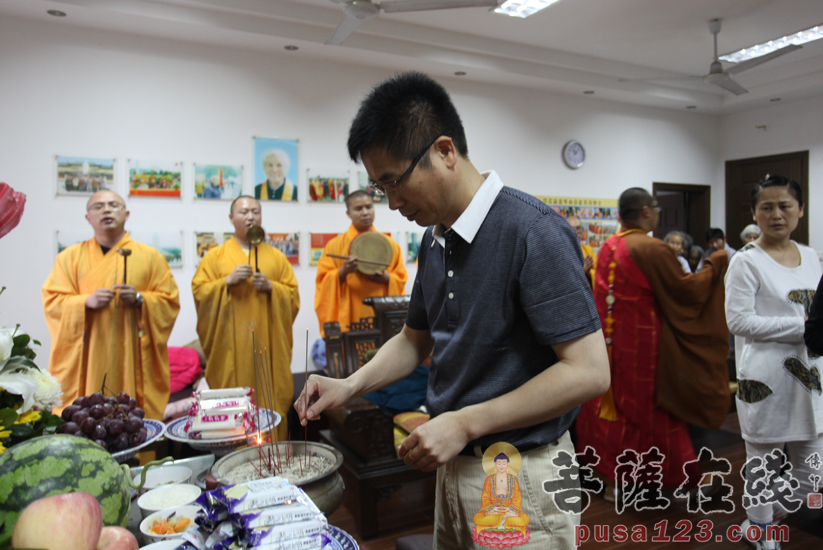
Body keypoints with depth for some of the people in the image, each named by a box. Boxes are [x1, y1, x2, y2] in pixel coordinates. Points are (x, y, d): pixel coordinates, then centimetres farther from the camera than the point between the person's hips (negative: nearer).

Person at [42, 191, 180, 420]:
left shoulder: (150, 257, 8)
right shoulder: (70, 257, 11)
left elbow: (170, 301, 3)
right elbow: (52, 302, 4)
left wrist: (140, 299, -13)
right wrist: (86, 302, -13)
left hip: (134, 356, 0)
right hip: (85, 359, 1)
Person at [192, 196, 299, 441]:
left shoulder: (276, 256, 13)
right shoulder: (215, 256, 9)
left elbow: (293, 296, 8)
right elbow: (199, 292, 2)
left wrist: (270, 287, -9)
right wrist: (228, 281, -11)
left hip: (268, 345, 1)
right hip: (231, 347, -1)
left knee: (270, 400, 0)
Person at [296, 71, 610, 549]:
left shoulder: (532, 231, -21)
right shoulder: (435, 240, 5)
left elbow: (588, 372, -23)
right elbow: (415, 339, 15)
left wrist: (466, 423, -21)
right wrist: (350, 386, -1)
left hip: (521, 475, -7)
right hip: (454, 464, 8)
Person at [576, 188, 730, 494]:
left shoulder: (607, 248, 4)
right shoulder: (653, 249, -18)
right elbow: (684, 290, -11)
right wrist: (715, 264, 1)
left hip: (611, 343, 6)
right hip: (643, 346, -6)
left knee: (612, 402, 15)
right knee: (648, 409, 6)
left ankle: (610, 474, 25)